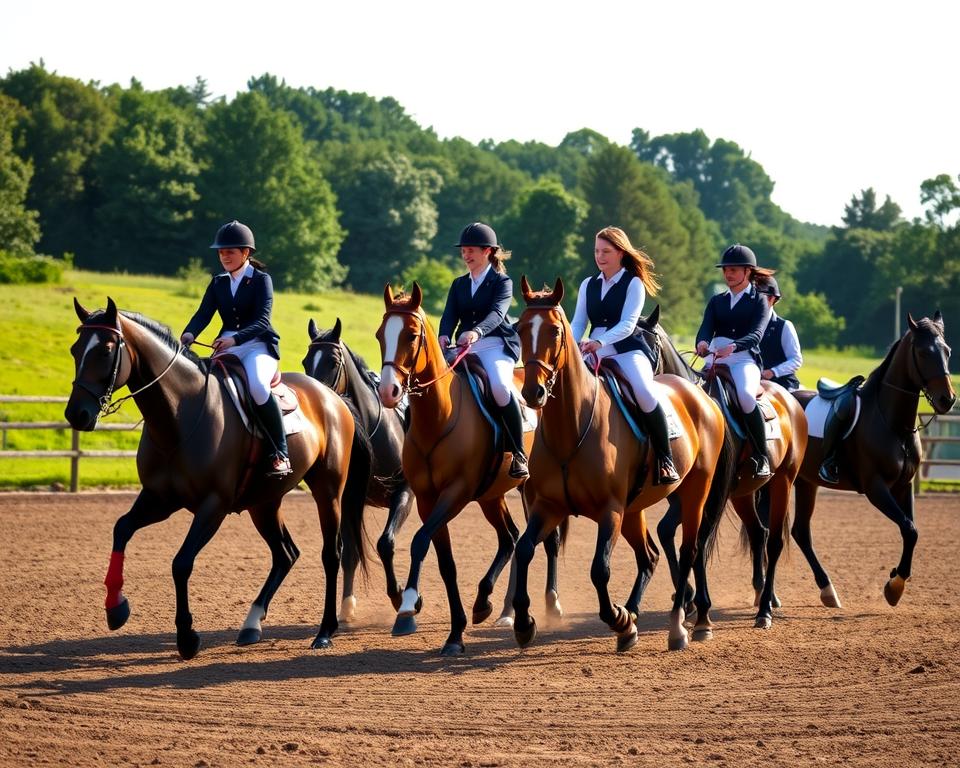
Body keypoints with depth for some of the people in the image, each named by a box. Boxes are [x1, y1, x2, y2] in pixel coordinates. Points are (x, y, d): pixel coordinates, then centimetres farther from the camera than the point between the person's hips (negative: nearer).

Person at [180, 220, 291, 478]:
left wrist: (235, 339, -34)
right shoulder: (218, 283, 14)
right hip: (227, 347, 6)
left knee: (257, 385, -35)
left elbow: (262, 320, -16)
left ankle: (280, 455, -30)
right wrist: (188, 335, -23)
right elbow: (203, 314, 0)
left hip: (258, 345, -6)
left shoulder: (261, 280, -2)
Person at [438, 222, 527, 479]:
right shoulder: (459, 285, 19)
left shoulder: (502, 282, 3)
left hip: (496, 345, -6)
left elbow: (497, 313, -16)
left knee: (500, 385, -34)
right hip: (465, 349, 6)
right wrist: (444, 336, -20)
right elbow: (450, 316, 5)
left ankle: (519, 453, -26)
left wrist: (476, 332, -37)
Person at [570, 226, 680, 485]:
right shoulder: (588, 285, 17)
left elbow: (627, 324, -11)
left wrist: (600, 342, -28)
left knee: (643, 391, -33)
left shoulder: (633, 284, 1)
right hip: (595, 355, 6)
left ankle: (665, 461, -25)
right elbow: (578, 323, 11)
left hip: (629, 351, -6)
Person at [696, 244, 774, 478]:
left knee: (745, 395, -34)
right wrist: (702, 344, -24)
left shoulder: (759, 302, 7)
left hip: (745, 360, -5)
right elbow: (706, 328, 2)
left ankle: (762, 457, -26)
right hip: (715, 361, 5)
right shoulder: (716, 302, 20)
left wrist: (733, 347, -31)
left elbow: (755, 335, -10)